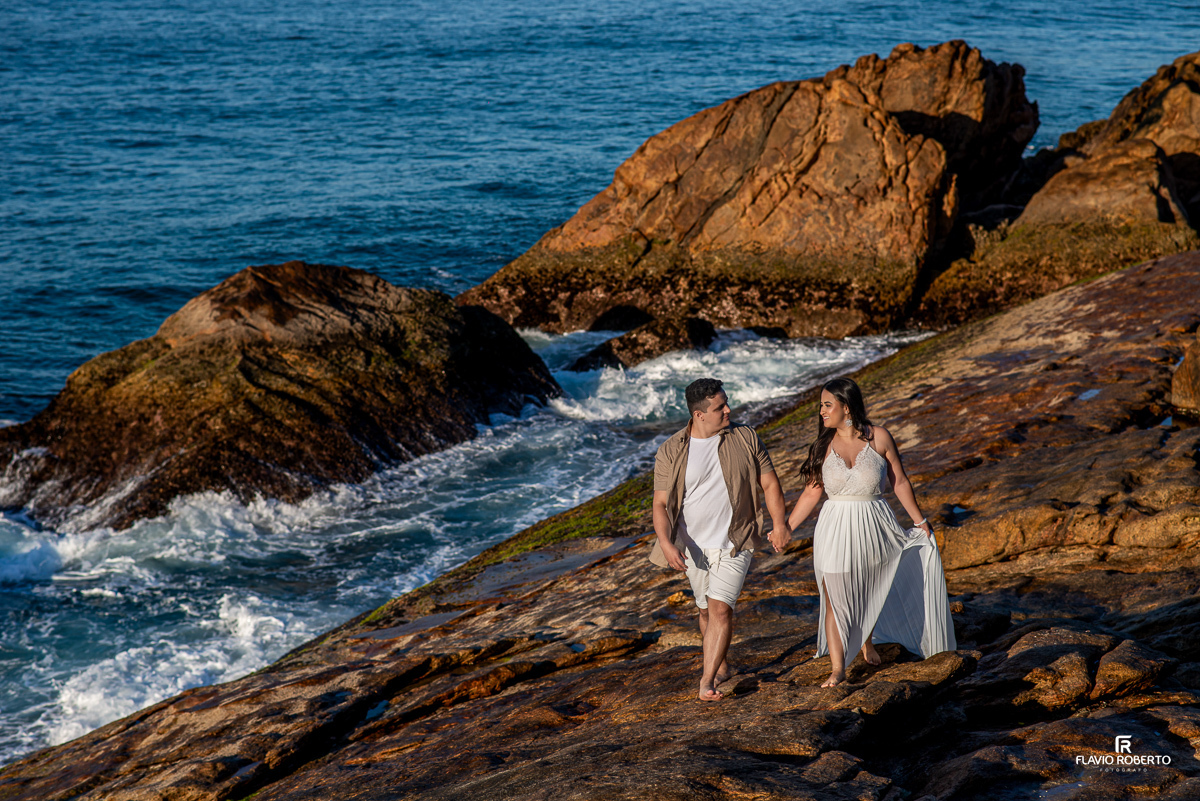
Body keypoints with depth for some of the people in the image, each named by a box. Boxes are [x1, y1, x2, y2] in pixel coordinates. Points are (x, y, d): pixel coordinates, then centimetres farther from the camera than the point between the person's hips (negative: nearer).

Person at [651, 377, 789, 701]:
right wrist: (665, 543, -22)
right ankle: (722, 665, 36)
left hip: (734, 544, -2)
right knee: (707, 610, 15)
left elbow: (769, 483, 4)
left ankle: (707, 680, -12)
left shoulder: (745, 438, -5)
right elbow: (661, 503, -8)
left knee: (721, 609, -14)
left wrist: (779, 524, -3)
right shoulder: (670, 451, -7)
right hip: (693, 546, 2)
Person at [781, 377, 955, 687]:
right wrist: (786, 528, 1)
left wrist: (921, 521, 9)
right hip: (836, 530, 0)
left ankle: (867, 641, 47)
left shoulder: (879, 438, -6)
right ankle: (837, 669, 0)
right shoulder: (824, 446, -1)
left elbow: (899, 482, 3)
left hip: (875, 527, 0)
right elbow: (812, 492, 4)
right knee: (835, 599, -5)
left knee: (870, 592, 19)